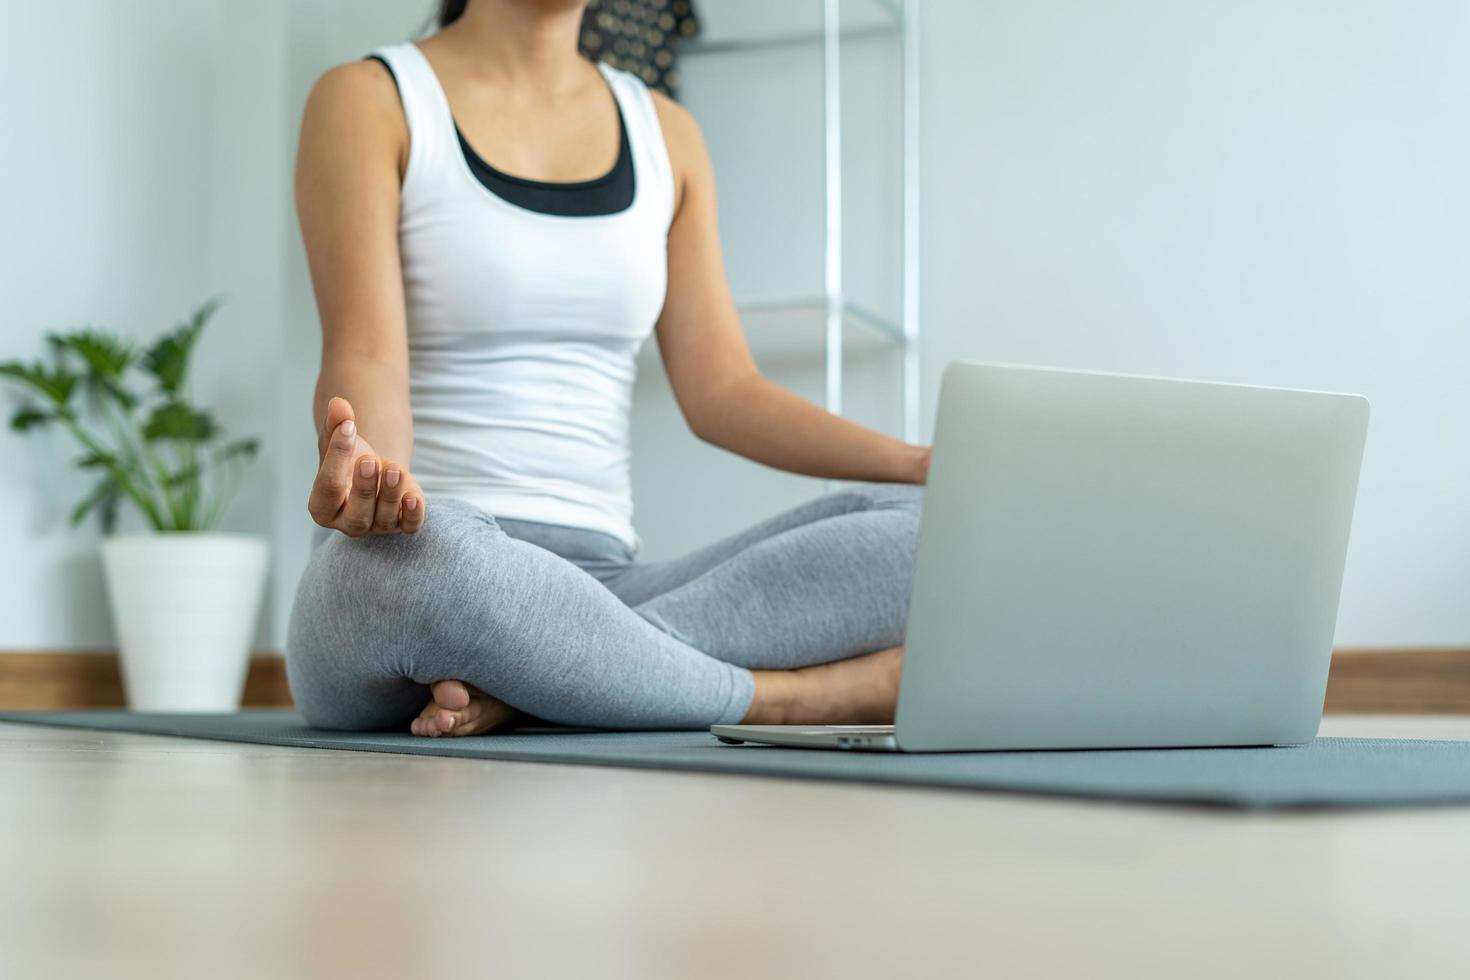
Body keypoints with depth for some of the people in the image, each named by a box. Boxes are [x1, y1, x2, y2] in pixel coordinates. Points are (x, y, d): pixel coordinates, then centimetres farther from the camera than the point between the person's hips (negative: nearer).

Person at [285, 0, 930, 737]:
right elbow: (366, 358, -12)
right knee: (413, 549, -41)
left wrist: (921, 464, -6)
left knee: (931, 531, -17)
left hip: (602, 584, 5)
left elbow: (719, 388, 8)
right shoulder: (366, 102, 3)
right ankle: (779, 697, -22)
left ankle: (525, 684, -23)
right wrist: (364, 474, -35)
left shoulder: (664, 133, 17)